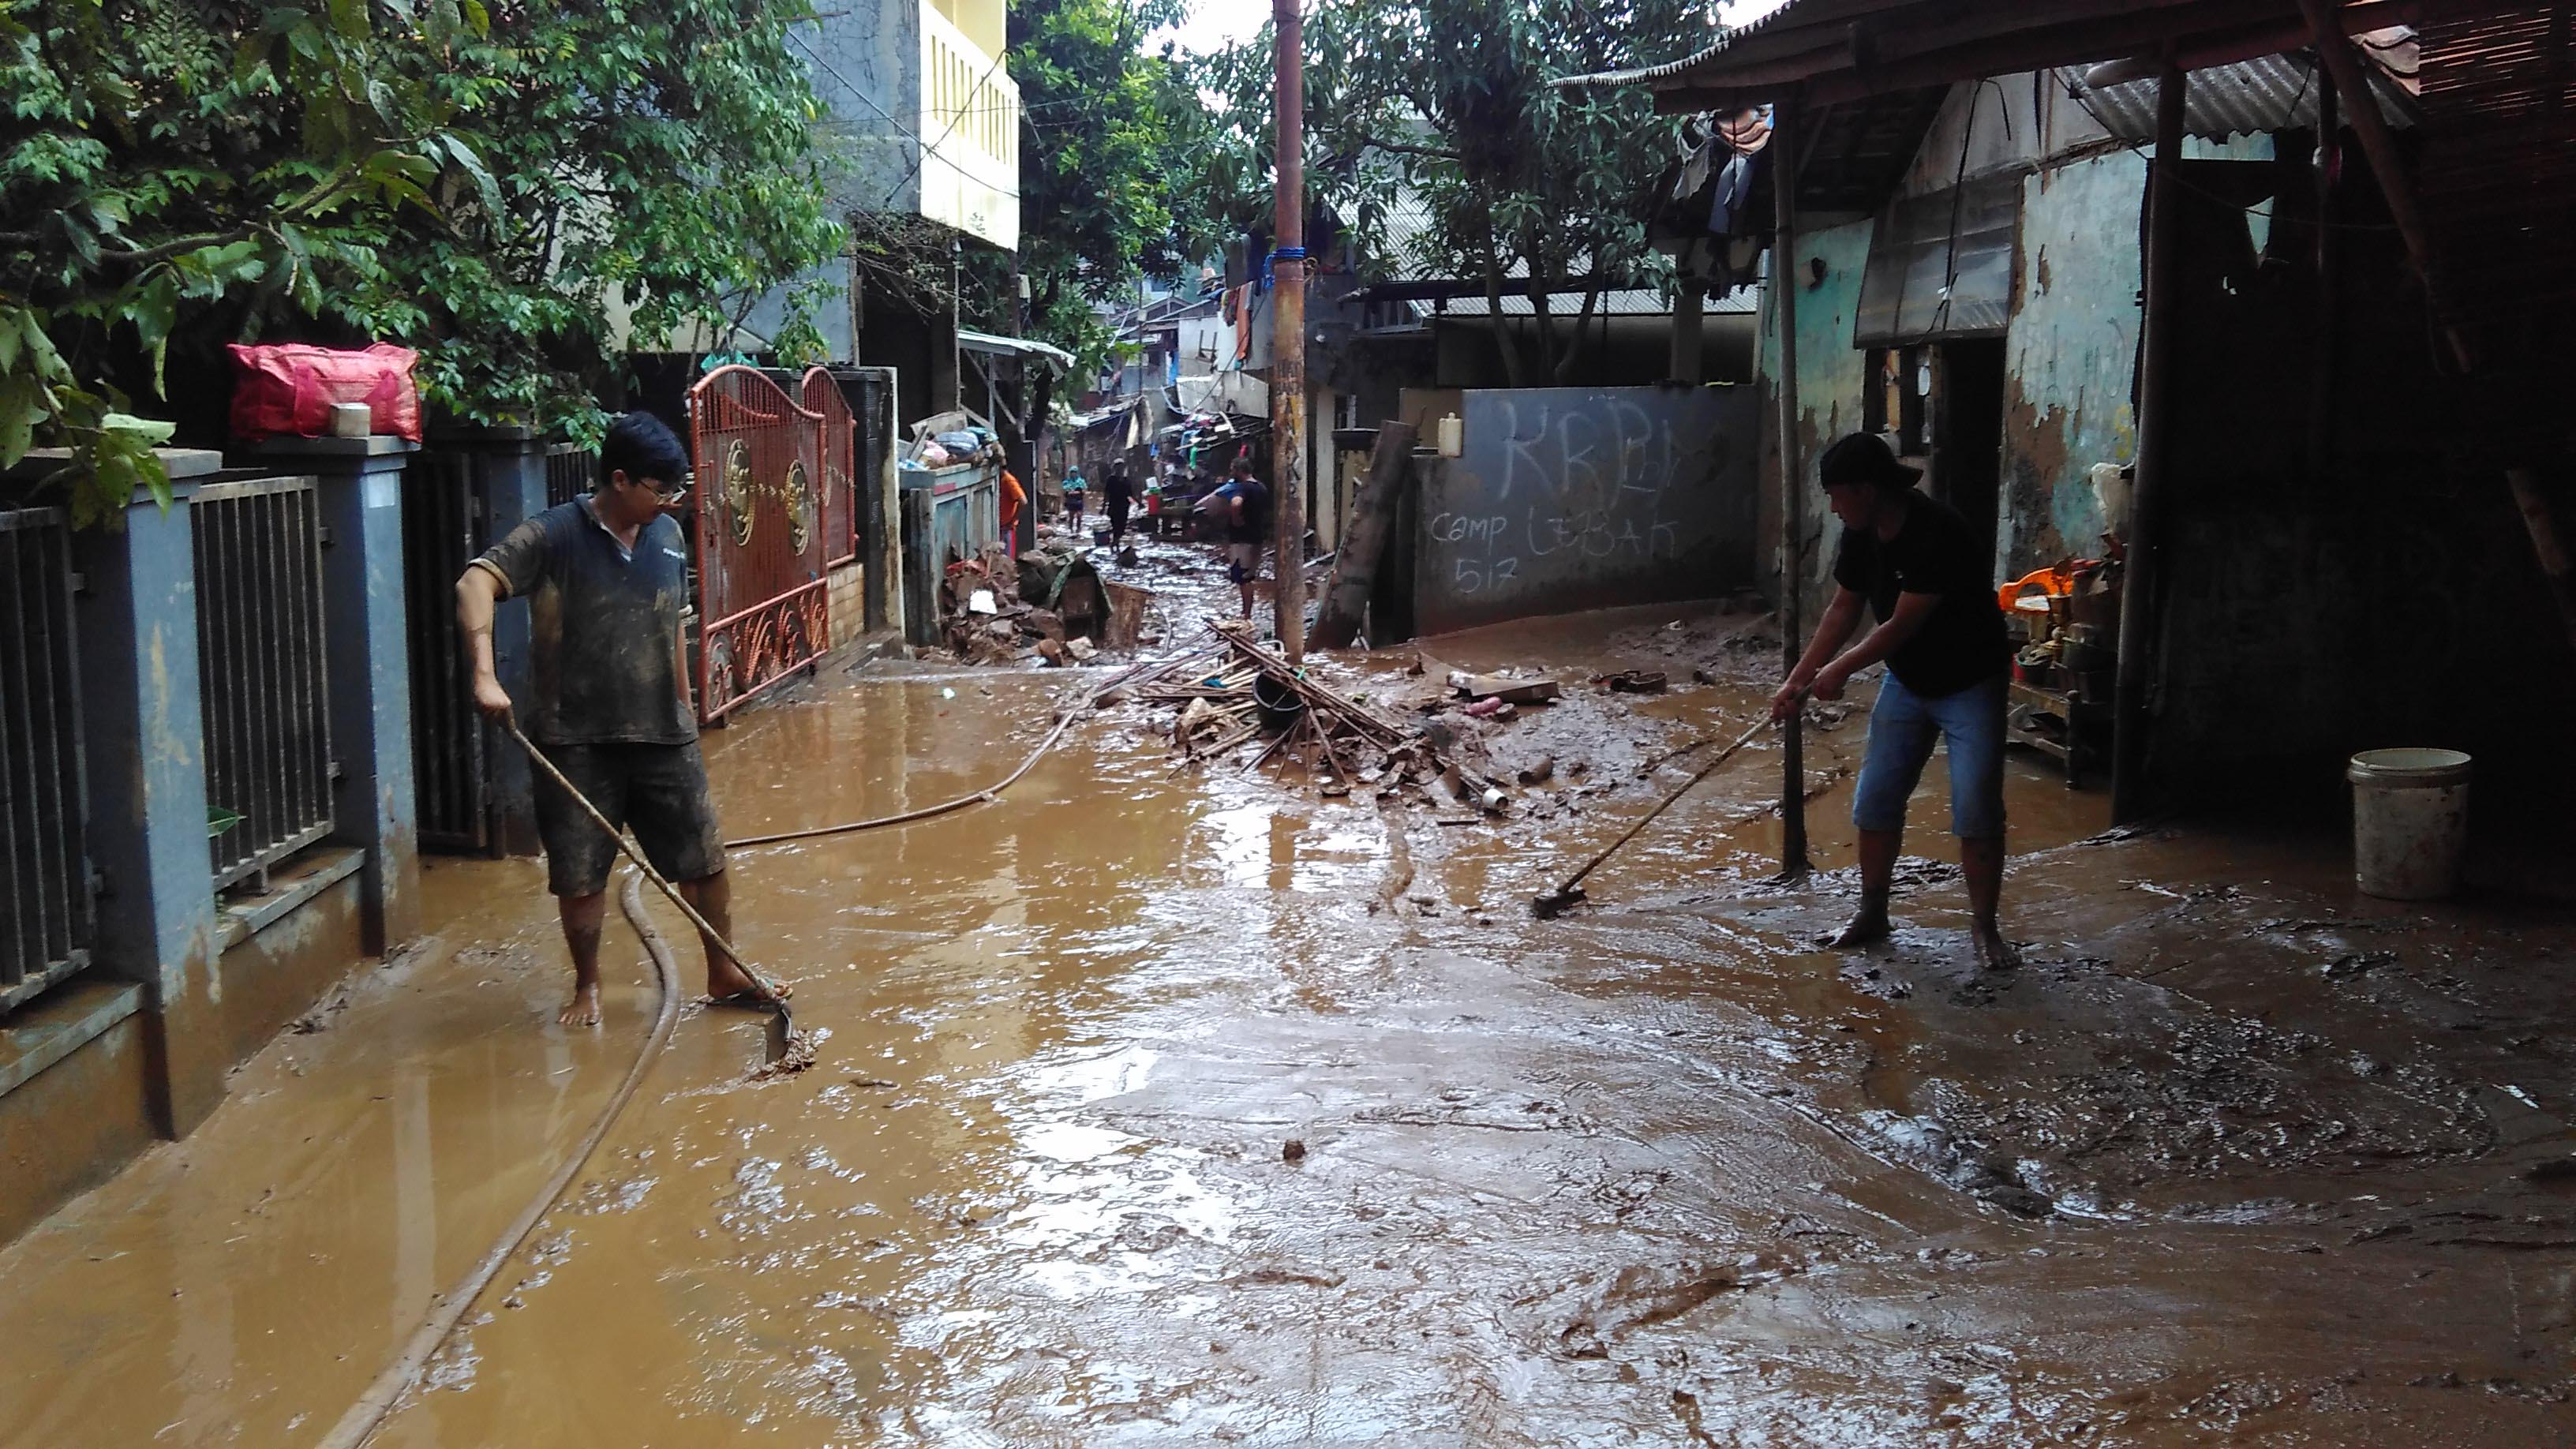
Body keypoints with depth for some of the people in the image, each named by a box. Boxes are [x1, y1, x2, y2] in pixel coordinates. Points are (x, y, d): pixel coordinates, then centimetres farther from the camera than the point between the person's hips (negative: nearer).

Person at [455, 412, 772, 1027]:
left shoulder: (668, 536, 5)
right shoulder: (554, 536, -11)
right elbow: (475, 584, -23)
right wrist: (485, 674, -36)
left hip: (662, 735, 4)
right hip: (576, 740, -4)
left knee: (705, 860, 8)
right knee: (579, 876, 5)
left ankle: (724, 973, 26)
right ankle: (587, 986, 26)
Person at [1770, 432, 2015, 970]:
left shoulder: (1939, 533, -31)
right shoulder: (1862, 535, -6)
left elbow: (1902, 625, -27)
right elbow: (1844, 609, 6)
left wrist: (1840, 670, -14)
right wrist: (1796, 681, 3)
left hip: (1970, 686, -7)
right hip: (1907, 683, 7)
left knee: (1977, 811, -9)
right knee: (1875, 802, 7)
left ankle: (1984, 926, 5)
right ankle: (1872, 914, 20)